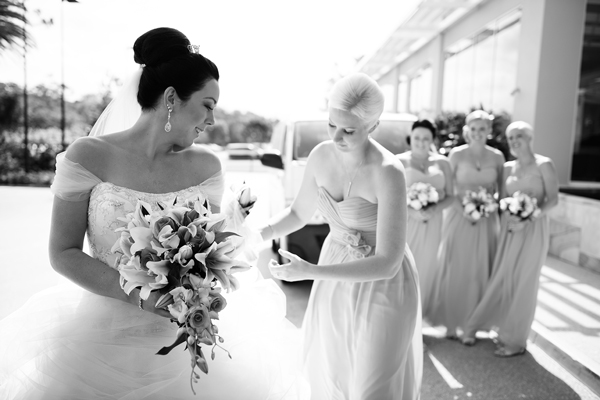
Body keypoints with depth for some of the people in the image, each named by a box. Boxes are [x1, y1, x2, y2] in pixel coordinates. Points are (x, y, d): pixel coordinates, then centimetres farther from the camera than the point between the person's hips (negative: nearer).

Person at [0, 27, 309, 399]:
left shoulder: (206, 166, -3)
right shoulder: (88, 156, -11)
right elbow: (63, 253, -8)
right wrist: (139, 296, -19)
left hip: (184, 338, 3)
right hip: (103, 338, -2)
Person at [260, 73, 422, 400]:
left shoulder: (388, 172, -28)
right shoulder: (321, 155, -9)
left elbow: (387, 263, -29)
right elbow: (298, 213, 6)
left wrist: (311, 272, -34)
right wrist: (258, 234, -13)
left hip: (383, 285, -5)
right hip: (337, 278, 6)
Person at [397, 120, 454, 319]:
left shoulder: (442, 163, 6)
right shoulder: (399, 162, -2)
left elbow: (449, 196, 8)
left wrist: (434, 209, -12)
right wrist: (411, 211, -20)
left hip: (431, 225, 3)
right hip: (404, 222, -3)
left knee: (425, 267, 9)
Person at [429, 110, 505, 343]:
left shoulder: (497, 157, 4)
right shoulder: (456, 155, -3)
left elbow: (501, 190, 12)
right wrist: (463, 209, -15)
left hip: (486, 221, 2)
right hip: (458, 218, -2)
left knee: (480, 271, 6)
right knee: (454, 271, 2)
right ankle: (451, 324, 16)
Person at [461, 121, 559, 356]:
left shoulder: (544, 165, -3)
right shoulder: (508, 167, 11)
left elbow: (553, 199, -8)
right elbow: (502, 201, 8)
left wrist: (529, 218, -20)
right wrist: (508, 222, -11)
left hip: (533, 230, -5)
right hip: (509, 230, 5)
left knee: (523, 282, 0)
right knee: (503, 280, 5)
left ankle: (515, 341, 12)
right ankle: (507, 331, 22)